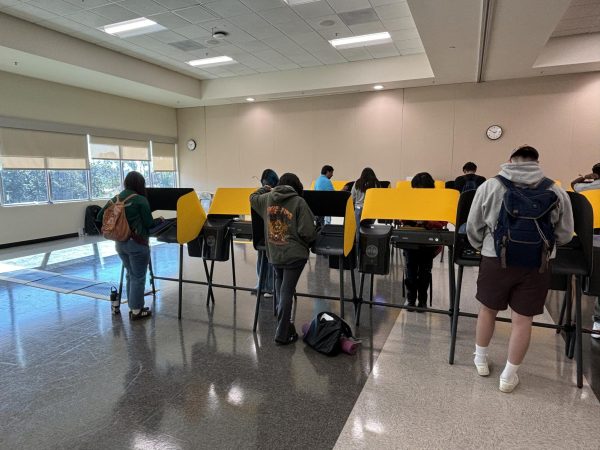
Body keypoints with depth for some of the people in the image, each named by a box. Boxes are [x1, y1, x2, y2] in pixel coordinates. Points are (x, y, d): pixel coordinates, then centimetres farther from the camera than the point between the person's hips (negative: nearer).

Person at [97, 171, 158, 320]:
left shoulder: (115, 199, 6)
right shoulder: (140, 200, -13)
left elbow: (100, 217, 10)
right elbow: (149, 223, -11)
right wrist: (159, 220, 9)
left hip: (120, 243, 7)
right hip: (137, 244, -7)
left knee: (130, 275, 19)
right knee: (138, 277, 4)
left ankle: (132, 307, 26)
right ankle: (136, 311, 10)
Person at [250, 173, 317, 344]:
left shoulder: (267, 198, 4)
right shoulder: (299, 202, -12)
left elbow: (252, 198, 27)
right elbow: (307, 231, -17)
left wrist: (265, 188, 42)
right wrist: (312, 239, 5)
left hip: (274, 253, 5)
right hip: (294, 254, -5)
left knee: (280, 287, 23)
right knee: (287, 291, 0)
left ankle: (283, 324, 31)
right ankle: (282, 334, 8)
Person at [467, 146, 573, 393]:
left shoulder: (489, 186, 2)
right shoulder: (556, 192, 5)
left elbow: (473, 228, 6)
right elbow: (565, 235, 12)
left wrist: (483, 247, 25)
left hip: (496, 260, 0)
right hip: (536, 265, 1)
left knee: (488, 309, 20)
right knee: (522, 320, 11)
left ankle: (481, 359, 37)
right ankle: (508, 376, 24)